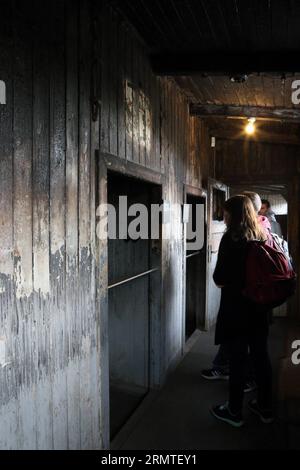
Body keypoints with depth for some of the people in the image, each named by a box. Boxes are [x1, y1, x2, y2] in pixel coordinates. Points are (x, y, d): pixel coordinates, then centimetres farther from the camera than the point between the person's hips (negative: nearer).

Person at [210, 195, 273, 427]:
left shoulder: (231, 238, -14)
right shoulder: (263, 235, 5)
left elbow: (220, 277, -14)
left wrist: (221, 281, 6)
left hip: (236, 306, -6)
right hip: (260, 304, 6)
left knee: (238, 358, 5)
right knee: (261, 355, 16)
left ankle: (235, 411, 20)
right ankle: (265, 408, 30)